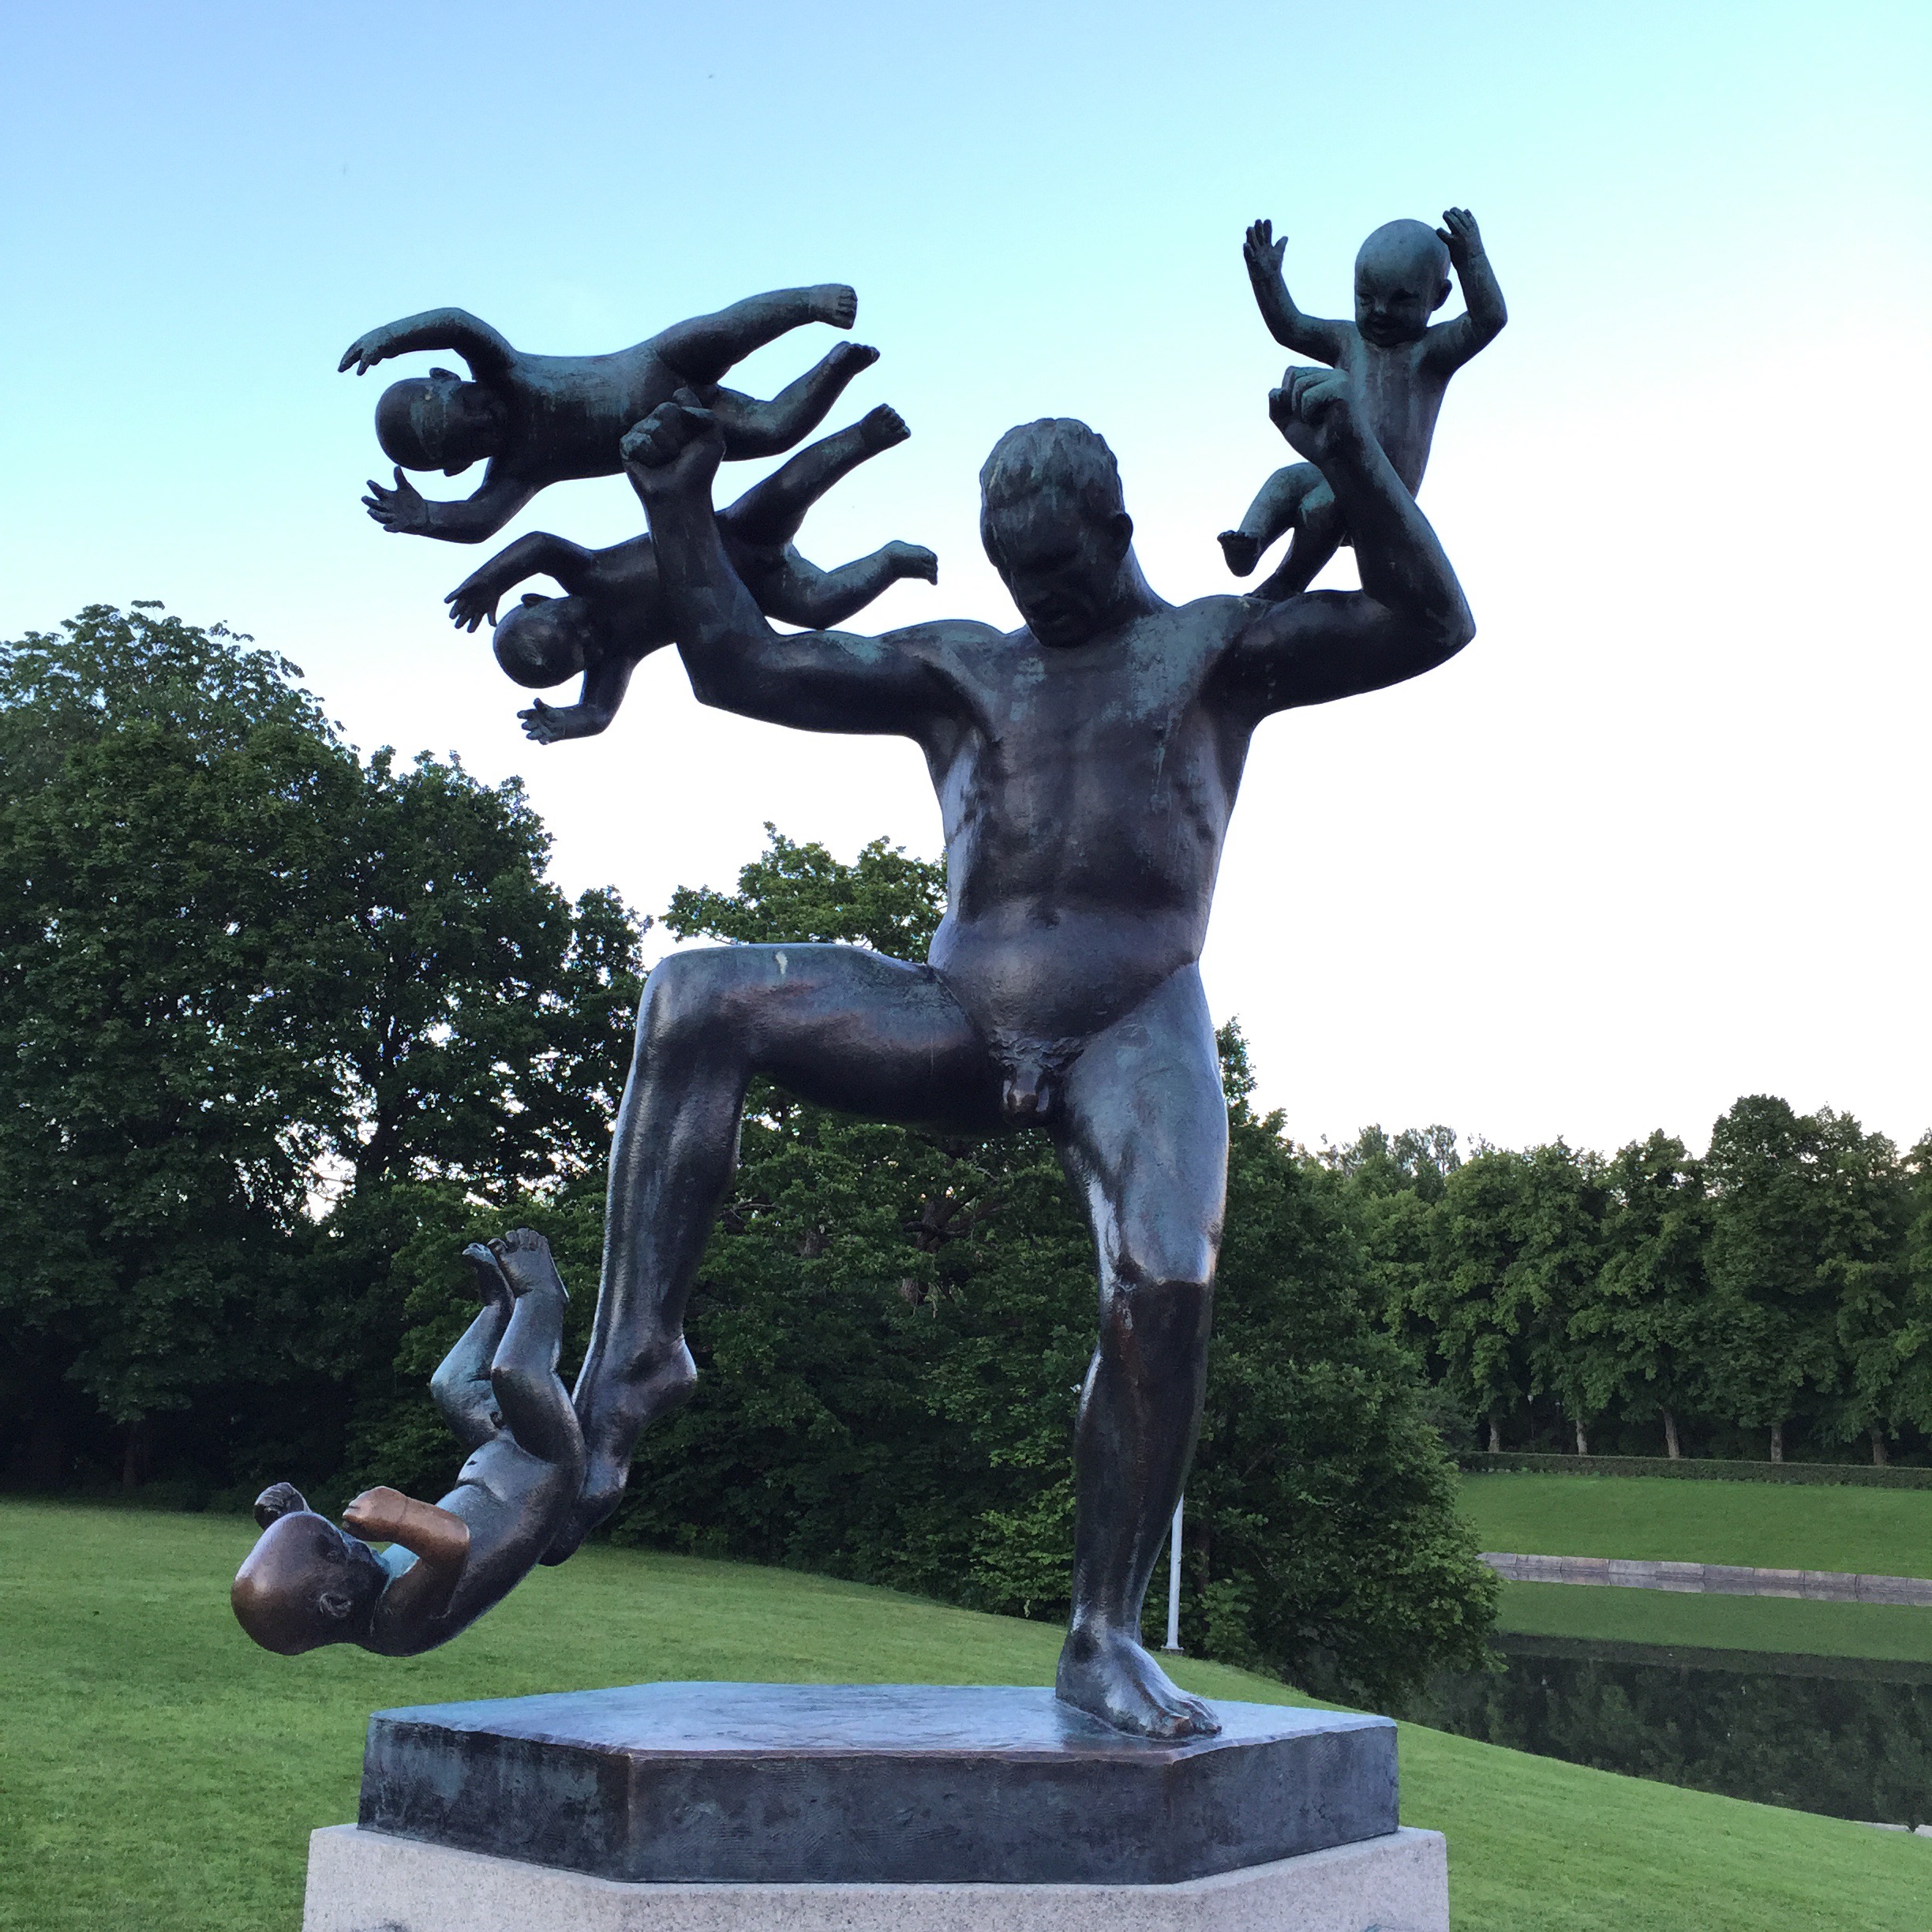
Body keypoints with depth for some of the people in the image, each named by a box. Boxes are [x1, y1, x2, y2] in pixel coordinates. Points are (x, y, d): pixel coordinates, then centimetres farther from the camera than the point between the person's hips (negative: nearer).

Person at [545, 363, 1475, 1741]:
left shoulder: (1216, 647, 14)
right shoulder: (954, 667, 20)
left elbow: (1431, 627, 2)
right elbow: (736, 665, 15)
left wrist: (1354, 463, -12)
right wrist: (682, 511, 5)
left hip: (1139, 1025, -2)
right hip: (958, 1016, 3)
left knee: (1165, 1285, -28)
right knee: (696, 999, -19)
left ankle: (1107, 1638, -12)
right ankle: (637, 1353, -19)